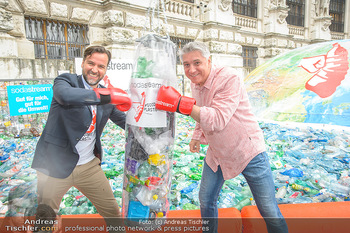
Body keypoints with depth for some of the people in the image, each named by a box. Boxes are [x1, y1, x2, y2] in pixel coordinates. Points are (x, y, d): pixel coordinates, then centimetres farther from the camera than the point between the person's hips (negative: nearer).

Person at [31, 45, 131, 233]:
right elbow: (65, 95, -34)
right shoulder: (66, 80, -9)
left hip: (89, 166, 4)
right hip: (56, 165, -3)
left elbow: (125, 122, 12)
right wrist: (108, 96, -35)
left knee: (112, 211, 14)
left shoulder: (107, 96, 4)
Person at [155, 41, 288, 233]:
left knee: (269, 211, 5)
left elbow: (218, 119, -34)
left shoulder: (229, 79, -23)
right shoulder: (195, 83, 0)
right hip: (217, 153, 6)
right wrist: (197, 136, 8)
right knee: (206, 201, 16)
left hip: (247, 151, -6)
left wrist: (181, 104, -39)